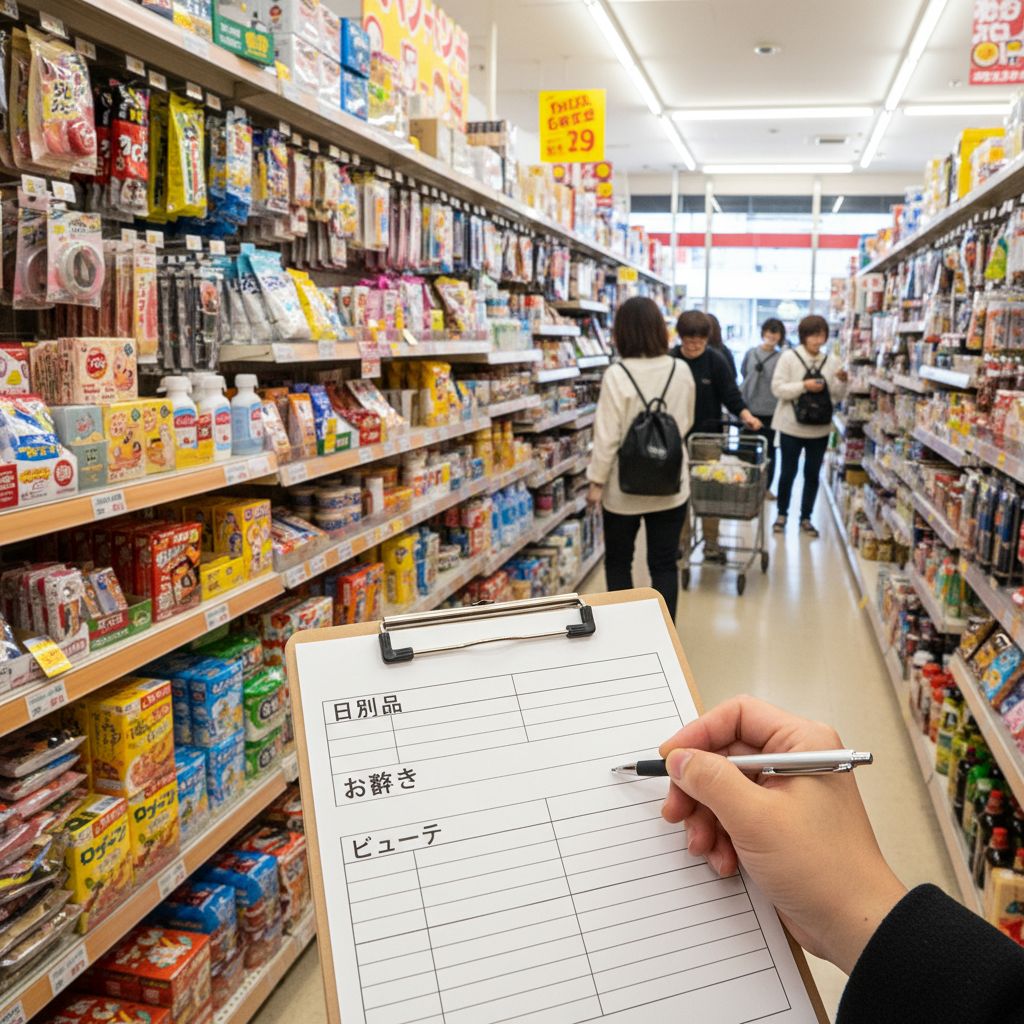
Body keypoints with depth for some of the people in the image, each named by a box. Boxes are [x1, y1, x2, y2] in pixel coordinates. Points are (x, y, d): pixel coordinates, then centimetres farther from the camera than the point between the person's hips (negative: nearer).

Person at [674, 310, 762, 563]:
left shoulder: (716, 360, -5)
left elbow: (731, 395, -6)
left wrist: (745, 415, -21)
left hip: (708, 433, -1)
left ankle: (711, 541, 12)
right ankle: (681, 539, 18)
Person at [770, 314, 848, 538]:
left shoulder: (831, 361, 4)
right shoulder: (789, 357, -6)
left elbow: (836, 397, 5)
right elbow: (777, 388, -13)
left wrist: (841, 382, -14)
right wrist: (804, 386, -23)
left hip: (819, 428, 3)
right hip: (792, 426, -3)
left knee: (812, 474, 9)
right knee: (788, 472, 7)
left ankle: (806, 517, 21)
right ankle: (782, 514, 24)